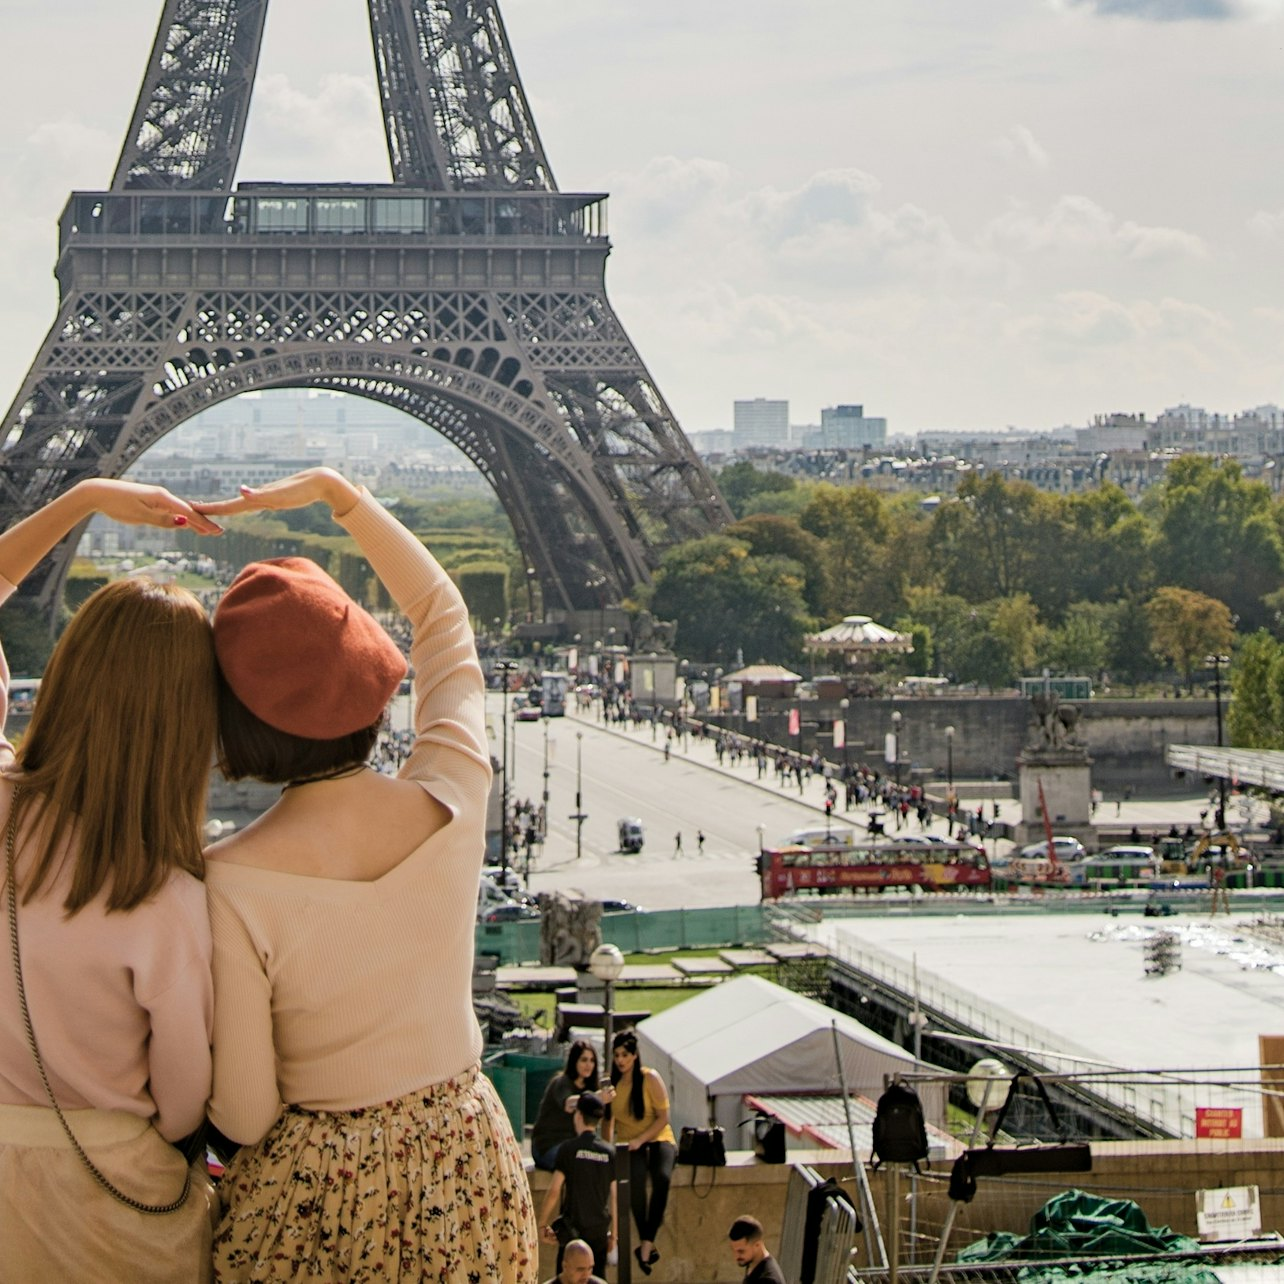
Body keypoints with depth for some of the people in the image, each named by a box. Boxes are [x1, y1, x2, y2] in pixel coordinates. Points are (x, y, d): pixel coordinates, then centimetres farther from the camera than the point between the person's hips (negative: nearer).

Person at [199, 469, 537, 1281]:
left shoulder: (233, 885, -25)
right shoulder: (454, 804, -15)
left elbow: (244, 1115, -16)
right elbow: (442, 614, 5)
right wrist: (335, 491, 12)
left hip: (316, 1193, -3)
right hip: (467, 1164, 4)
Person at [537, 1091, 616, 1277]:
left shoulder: (568, 1149, -7)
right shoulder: (610, 1152, 2)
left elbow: (554, 1191, -10)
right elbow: (615, 1197, 4)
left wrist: (543, 1224, 0)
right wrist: (613, 1233, 13)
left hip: (573, 1228, -3)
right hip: (600, 1230, 3)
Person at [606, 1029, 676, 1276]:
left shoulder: (650, 1079, -6)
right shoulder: (612, 1083, 5)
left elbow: (663, 1117, -7)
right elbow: (609, 1119, 12)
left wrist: (641, 1139, -17)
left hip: (657, 1140, -1)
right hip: (627, 1145, 1)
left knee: (662, 1178, -34)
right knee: (636, 1178, -34)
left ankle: (646, 1244, -32)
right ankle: (645, 1243, -30)